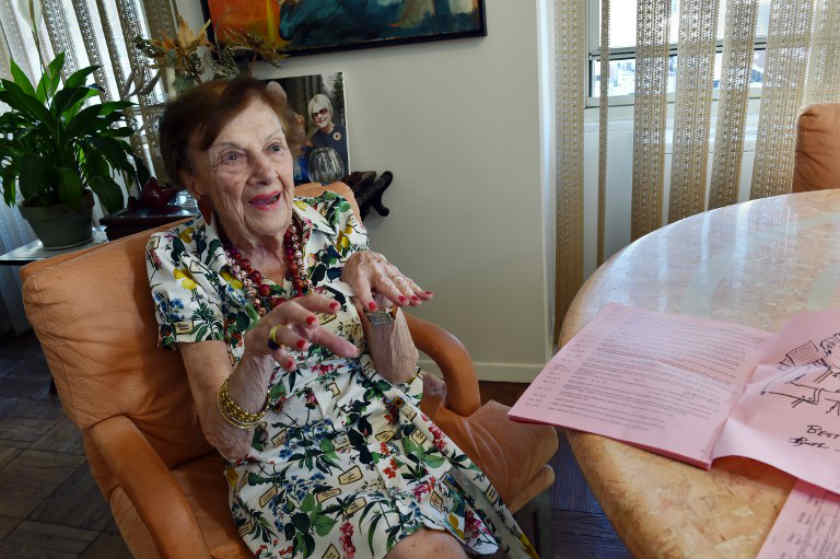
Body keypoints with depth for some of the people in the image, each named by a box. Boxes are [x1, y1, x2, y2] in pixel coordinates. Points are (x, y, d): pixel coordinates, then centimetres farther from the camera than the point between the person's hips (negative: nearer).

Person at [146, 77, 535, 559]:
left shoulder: (334, 217, -5)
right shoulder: (181, 259, -9)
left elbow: (401, 375, -4)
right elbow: (228, 439, -13)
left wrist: (377, 292, -24)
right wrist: (261, 348, -34)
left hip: (384, 427, 3)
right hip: (283, 467, -2)